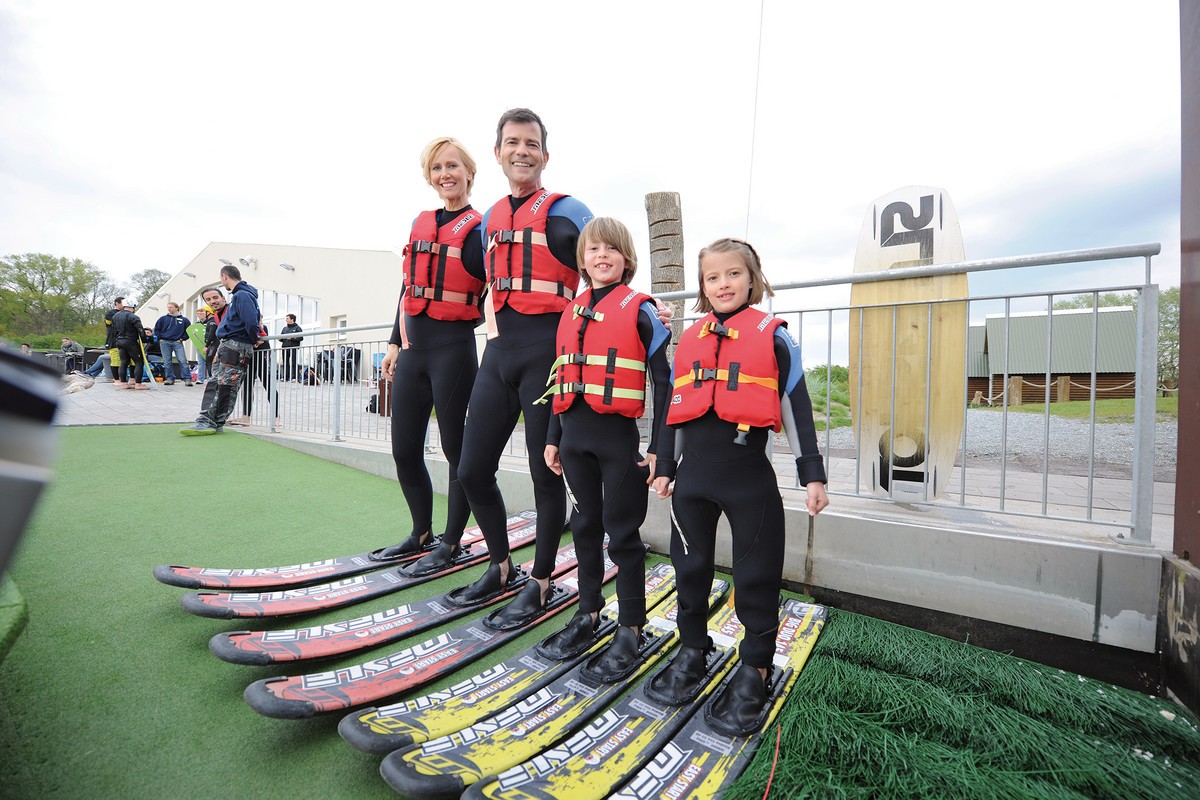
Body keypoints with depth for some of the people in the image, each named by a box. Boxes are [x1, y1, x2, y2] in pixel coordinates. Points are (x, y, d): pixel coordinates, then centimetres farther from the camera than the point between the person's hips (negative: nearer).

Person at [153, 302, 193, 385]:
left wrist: (182, 338, 2)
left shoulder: (184, 320, 6)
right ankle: (169, 378, 9)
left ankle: (187, 379, -12)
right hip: (165, 342, 2)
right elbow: (156, 329, 14)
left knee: (183, 361, -11)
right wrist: (160, 338, 3)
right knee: (167, 362, 4)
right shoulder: (163, 318, 9)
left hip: (177, 342, -2)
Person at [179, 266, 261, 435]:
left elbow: (251, 321, -23)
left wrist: (254, 340, -10)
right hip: (225, 345, 11)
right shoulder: (238, 295, 21)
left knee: (226, 386, -7)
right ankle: (206, 421, 6)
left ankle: (215, 423, -4)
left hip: (235, 346, -11)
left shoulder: (242, 295, -13)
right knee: (214, 383, 6)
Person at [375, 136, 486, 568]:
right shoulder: (420, 224, 15)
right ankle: (422, 533, 32)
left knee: (456, 450, 3)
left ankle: (451, 544, 21)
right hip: (413, 350, 7)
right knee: (404, 451, 12)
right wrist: (396, 343, 18)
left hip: (453, 350, -7)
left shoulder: (477, 229, -4)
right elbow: (408, 289, 19)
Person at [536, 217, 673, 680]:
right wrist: (554, 437, 15)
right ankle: (588, 614, 34)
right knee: (585, 525, 15)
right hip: (575, 436, 5)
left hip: (618, 435, -5)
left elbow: (663, 382, -7)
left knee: (622, 532, 4)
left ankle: (629, 632, 21)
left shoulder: (640, 310, -4)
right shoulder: (571, 313, 12)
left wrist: (661, 451, -11)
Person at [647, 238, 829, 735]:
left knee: (756, 574, 7)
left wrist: (813, 474, -1)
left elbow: (796, 407, 1)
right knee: (690, 565, 14)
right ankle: (692, 651, 35)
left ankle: (755, 669, 27)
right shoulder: (688, 340, 11)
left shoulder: (772, 335, 0)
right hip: (693, 473, 4)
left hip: (749, 473, -3)